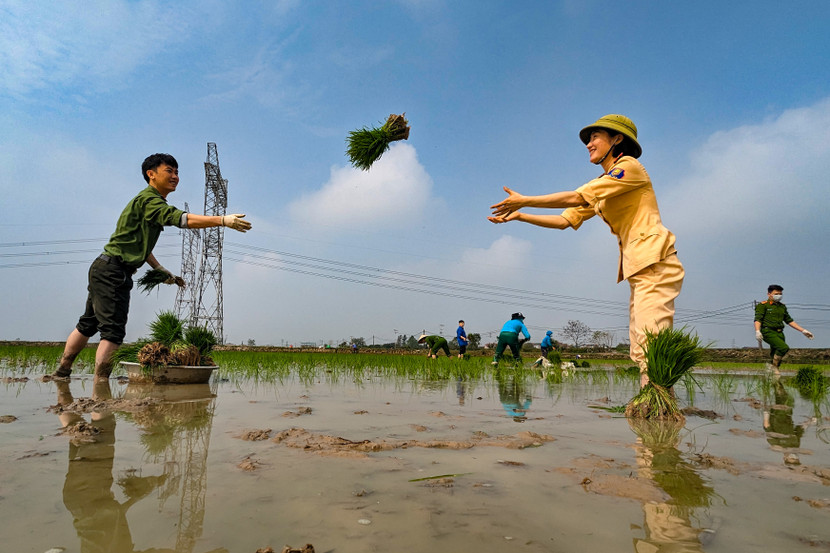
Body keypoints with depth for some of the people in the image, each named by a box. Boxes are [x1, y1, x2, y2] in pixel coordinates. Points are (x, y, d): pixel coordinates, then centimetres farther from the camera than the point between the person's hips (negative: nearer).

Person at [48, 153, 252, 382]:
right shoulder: (148, 200, -15)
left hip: (105, 270, 11)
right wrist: (223, 220, -39)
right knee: (113, 331, -11)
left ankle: (62, 372, 33)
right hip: (112, 271, -11)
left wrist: (161, 270, 19)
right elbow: (180, 219, -32)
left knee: (88, 324, 20)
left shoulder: (154, 203, 17)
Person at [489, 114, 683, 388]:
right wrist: (520, 215, 8)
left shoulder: (629, 166, -3)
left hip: (656, 264, -9)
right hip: (638, 269, 9)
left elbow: (577, 197, -13)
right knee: (641, 354, 4)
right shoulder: (600, 187, 23)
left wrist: (525, 200, -8)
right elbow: (566, 220, 16)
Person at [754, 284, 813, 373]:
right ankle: (774, 367, -10)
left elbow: (789, 320, 26)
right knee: (784, 347, -25)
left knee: (775, 355, 5)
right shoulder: (763, 305, -2)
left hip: (779, 333, 7)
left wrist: (803, 331, 22)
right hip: (768, 332, -7)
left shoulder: (782, 307, 20)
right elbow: (758, 319, -11)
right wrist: (757, 331, -28)